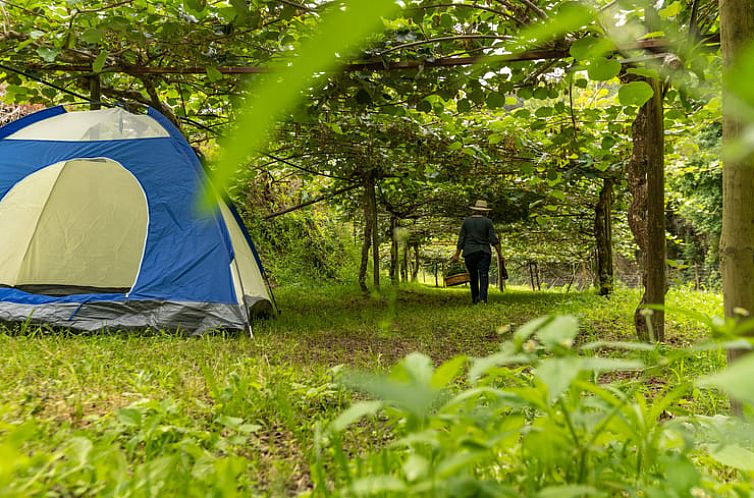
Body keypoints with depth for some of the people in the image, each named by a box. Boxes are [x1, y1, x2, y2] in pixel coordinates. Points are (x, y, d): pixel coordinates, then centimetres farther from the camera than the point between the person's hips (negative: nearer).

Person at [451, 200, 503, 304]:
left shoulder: (466, 221, 5)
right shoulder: (487, 221, 1)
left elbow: (461, 240, 3)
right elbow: (494, 239, -5)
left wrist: (457, 255, 6)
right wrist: (499, 253, -1)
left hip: (469, 253, 2)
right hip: (484, 252, -2)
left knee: (473, 277, 13)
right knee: (484, 276, -7)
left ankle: (475, 299, 19)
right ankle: (483, 298, -23)